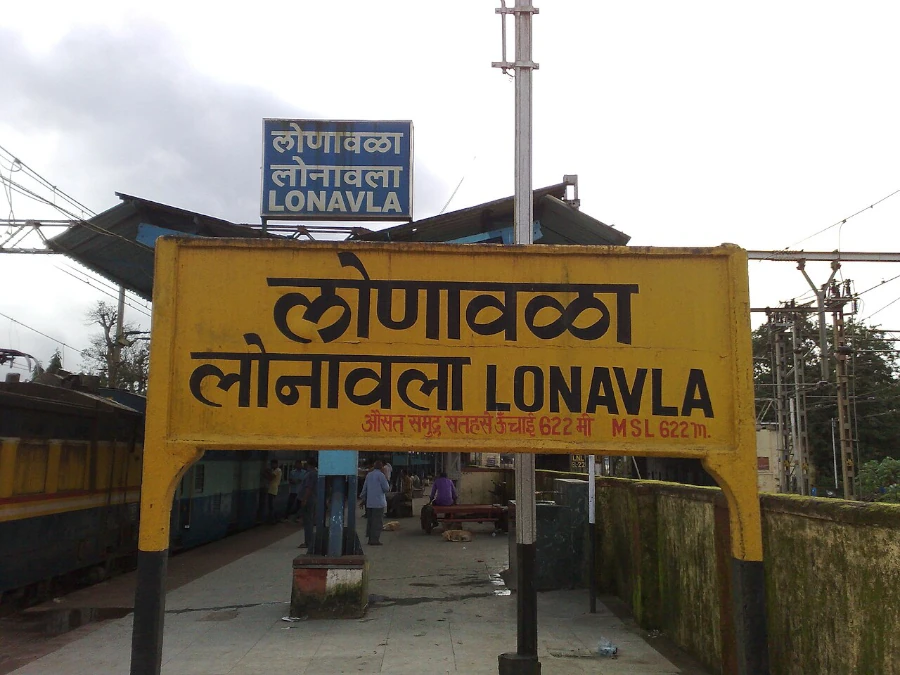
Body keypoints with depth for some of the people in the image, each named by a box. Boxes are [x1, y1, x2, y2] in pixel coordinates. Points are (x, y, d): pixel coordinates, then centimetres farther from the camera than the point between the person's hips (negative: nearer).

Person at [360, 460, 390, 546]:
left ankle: (370, 539, 16)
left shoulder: (368, 475, 13)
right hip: (378, 502, -7)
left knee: (370, 520, 13)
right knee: (378, 521, -4)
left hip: (369, 502, 7)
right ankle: (374, 540, -6)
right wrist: (389, 488, 12)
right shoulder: (380, 475, -9)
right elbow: (386, 488, -10)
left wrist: (362, 498, 26)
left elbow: (364, 488, 17)